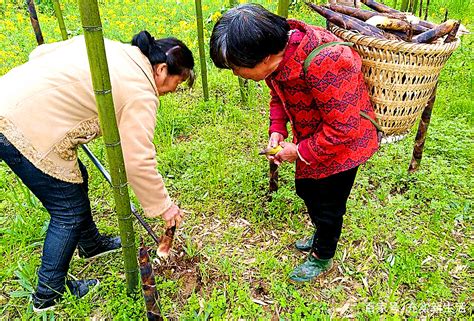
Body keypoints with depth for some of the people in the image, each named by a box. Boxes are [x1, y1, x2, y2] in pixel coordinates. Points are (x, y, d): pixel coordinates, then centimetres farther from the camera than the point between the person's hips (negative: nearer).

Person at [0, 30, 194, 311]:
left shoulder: (110, 46, 12)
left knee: (75, 178, 24)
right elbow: (138, 162, -13)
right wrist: (163, 206, -1)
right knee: (69, 211, 6)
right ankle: (49, 294, 25)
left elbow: (40, 53, 15)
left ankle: (91, 244, 46)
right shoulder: (140, 93, -12)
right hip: (26, 132, -10)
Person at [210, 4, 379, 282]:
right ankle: (322, 236, 50)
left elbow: (343, 129, -33)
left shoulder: (323, 63, -40)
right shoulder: (277, 53, -13)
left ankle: (323, 258, 35)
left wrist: (300, 152, -23)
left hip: (344, 141, -7)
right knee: (307, 189, 21)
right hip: (312, 139, 8)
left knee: (328, 203, 7)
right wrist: (277, 130, -7)